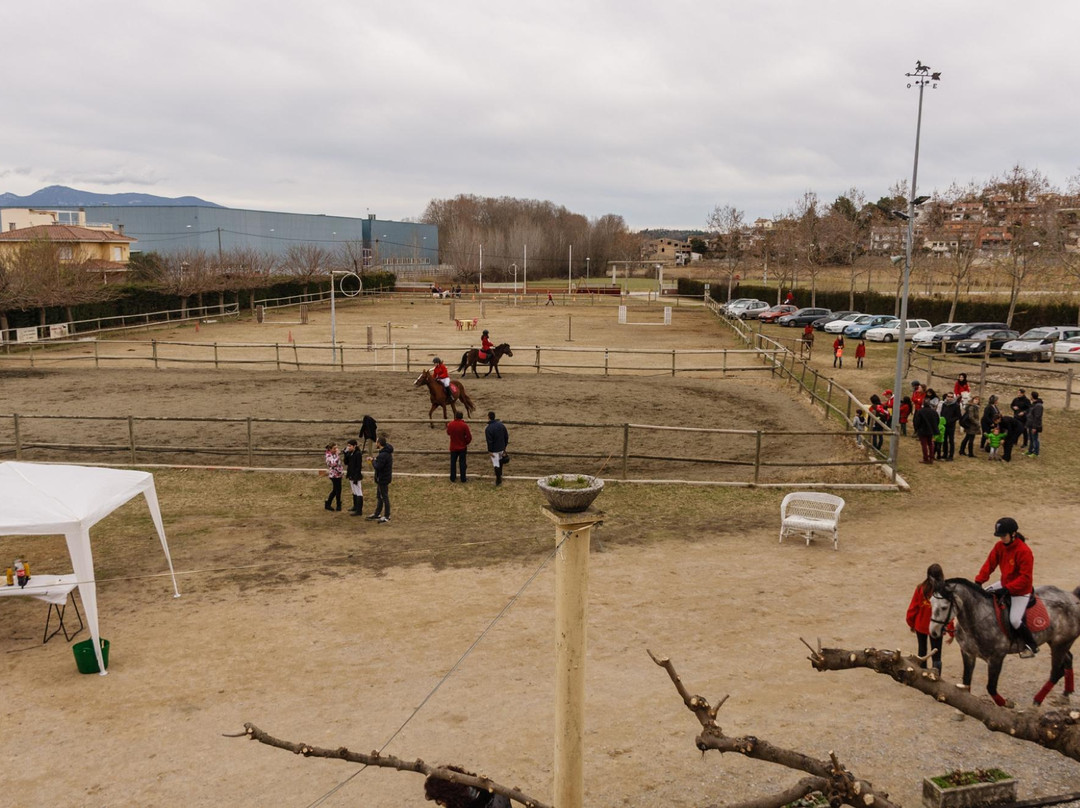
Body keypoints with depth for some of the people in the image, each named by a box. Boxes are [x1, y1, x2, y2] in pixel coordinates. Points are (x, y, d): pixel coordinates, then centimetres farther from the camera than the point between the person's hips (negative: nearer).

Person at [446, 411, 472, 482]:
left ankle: (453, 478, 19)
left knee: (453, 462, 14)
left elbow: (448, 432, 11)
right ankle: (463, 479, 14)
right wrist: (466, 443, 4)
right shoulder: (464, 425, -18)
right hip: (462, 447, -2)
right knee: (462, 463, 8)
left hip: (453, 447, 2)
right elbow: (469, 437, -15)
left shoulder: (450, 424, -10)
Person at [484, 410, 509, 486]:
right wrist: (505, 446, 16)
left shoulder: (488, 428, -22)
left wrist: (489, 451, -9)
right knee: (500, 460, 28)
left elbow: (489, 441, -19)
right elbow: (506, 436, 5)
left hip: (494, 449, -6)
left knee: (496, 464, 1)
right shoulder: (501, 425, -3)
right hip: (501, 447, 6)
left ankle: (498, 480, 3)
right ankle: (500, 474, 45)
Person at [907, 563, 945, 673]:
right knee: (936, 656, 7)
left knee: (922, 651, 22)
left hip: (920, 626, 3)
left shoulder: (920, 588, -12)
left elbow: (912, 608, -5)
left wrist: (911, 623, 10)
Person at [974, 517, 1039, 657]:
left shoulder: (1024, 551, -26)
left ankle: (1032, 646, 7)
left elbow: (1025, 577, -26)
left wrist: (1006, 589, -31)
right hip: (1005, 584, 8)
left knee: (1015, 619, -14)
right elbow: (990, 563, -4)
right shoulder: (1000, 546, -4)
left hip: (1021, 590, -8)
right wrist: (978, 581, -14)